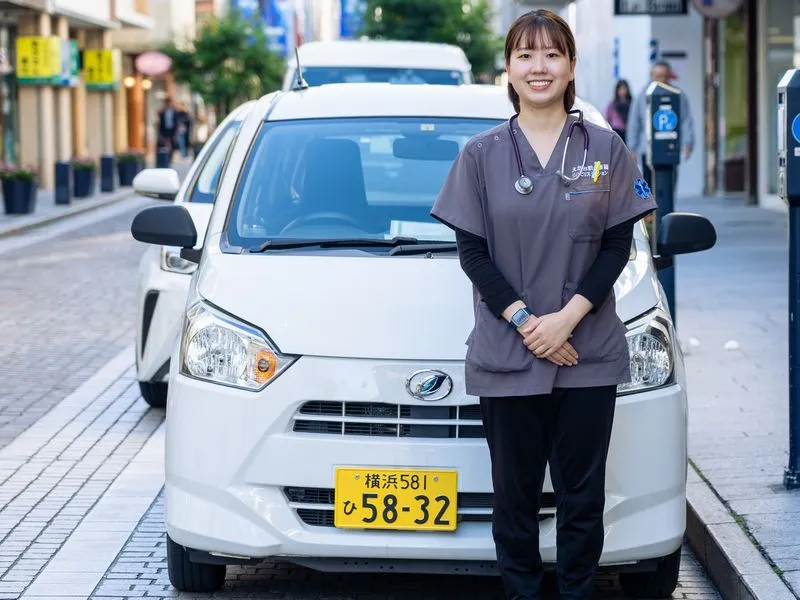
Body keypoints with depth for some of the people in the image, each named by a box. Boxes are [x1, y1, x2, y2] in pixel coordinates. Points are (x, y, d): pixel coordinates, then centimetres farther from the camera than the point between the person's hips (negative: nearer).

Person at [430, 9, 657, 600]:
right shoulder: (481, 154, 3)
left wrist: (568, 317, -12)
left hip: (589, 354, 0)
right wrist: (523, 320, -12)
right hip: (506, 355, 0)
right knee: (515, 493, 6)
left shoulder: (606, 150, 4)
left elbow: (618, 244, 0)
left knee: (582, 494, 5)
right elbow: (471, 250, 0)